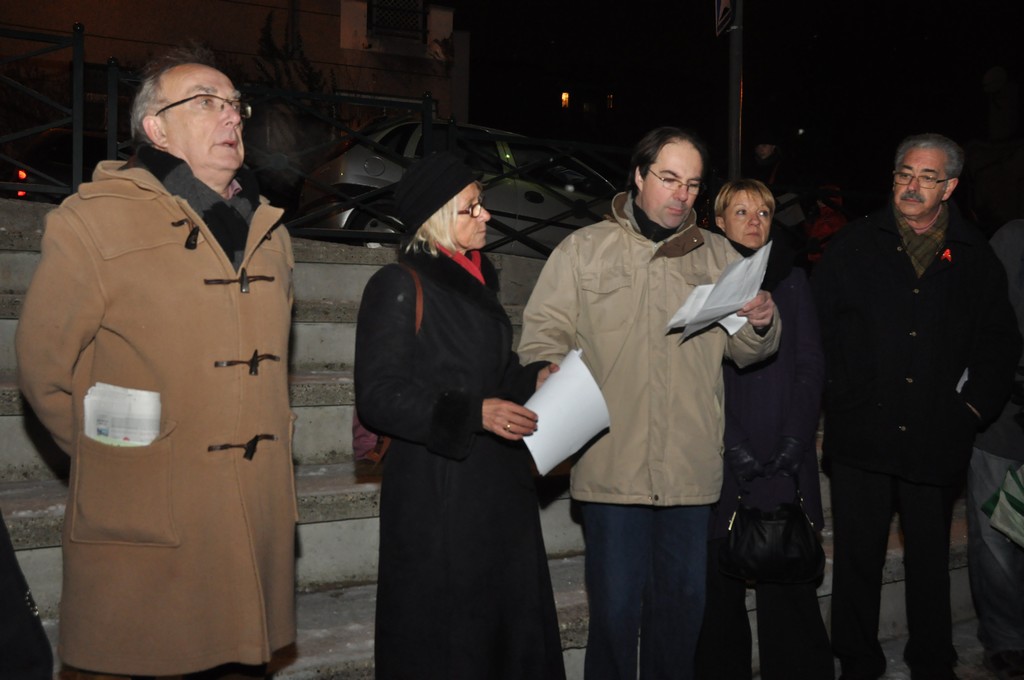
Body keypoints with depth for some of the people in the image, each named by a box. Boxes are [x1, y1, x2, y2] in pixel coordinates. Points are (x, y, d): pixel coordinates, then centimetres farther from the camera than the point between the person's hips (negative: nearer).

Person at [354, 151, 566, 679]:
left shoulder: (477, 281, 16)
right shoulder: (399, 286, -8)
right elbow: (378, 396, -14)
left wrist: (534, 379, 7)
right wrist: (473, 413, -23)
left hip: (501, 485, 7)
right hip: (437, 491, -7)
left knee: (511, 618, 10)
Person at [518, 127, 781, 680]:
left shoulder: (719, 257, 12)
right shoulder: (584, 249, 5)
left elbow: (745, 352, 11)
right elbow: (543, 335, 1)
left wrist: (761, 325, -12)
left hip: (692, 467, 3)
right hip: (612, 465, -2)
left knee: (683, 604, 14)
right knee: (615, 608, 4)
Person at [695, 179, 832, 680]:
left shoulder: (791, 280, 15)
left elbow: (810, 366, 8)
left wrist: (794, 443, -5)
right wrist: (735, 449, -10)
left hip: (786, 462, 2)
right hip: (722, 460, -1)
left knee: (790, 586, -3)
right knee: (721, 586, 0)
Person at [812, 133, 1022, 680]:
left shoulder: (976, 258, 5)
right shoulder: (855, 245, 2)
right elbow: (816, 322, 1)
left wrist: (976, 404, 0)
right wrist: (836, 390, -6)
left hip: (937, 440, 1)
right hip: (860, 434, -1)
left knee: (930, 559, 15)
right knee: (858, 557, 8)